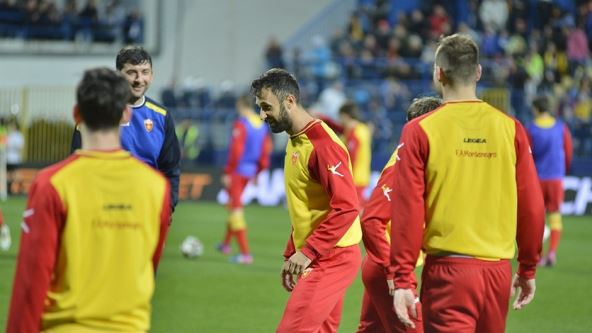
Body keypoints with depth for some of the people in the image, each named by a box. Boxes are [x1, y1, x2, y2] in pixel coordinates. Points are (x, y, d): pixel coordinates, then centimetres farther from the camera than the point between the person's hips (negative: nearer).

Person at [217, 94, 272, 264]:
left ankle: (245, 253, -8)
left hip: (237, 171, -8)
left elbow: (235, 151, -19)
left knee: (235, 208, -4)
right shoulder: (263, 126, 7)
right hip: (250, 172, 8)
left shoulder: (241, 125, -15)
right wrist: (258, 172, 18)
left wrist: (227, 172, -14)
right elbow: (266, 150, 10)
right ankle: (226, 244, 36)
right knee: (234, 206, 24)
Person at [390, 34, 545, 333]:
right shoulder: (510, 128, 3)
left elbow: (407, 210, -7)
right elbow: (532, 206, 5)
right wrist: (528, 269, 16)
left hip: (448, 271, -3)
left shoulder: (420, 130, -5)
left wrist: (402, 280, -3)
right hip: (498, 270, 4)